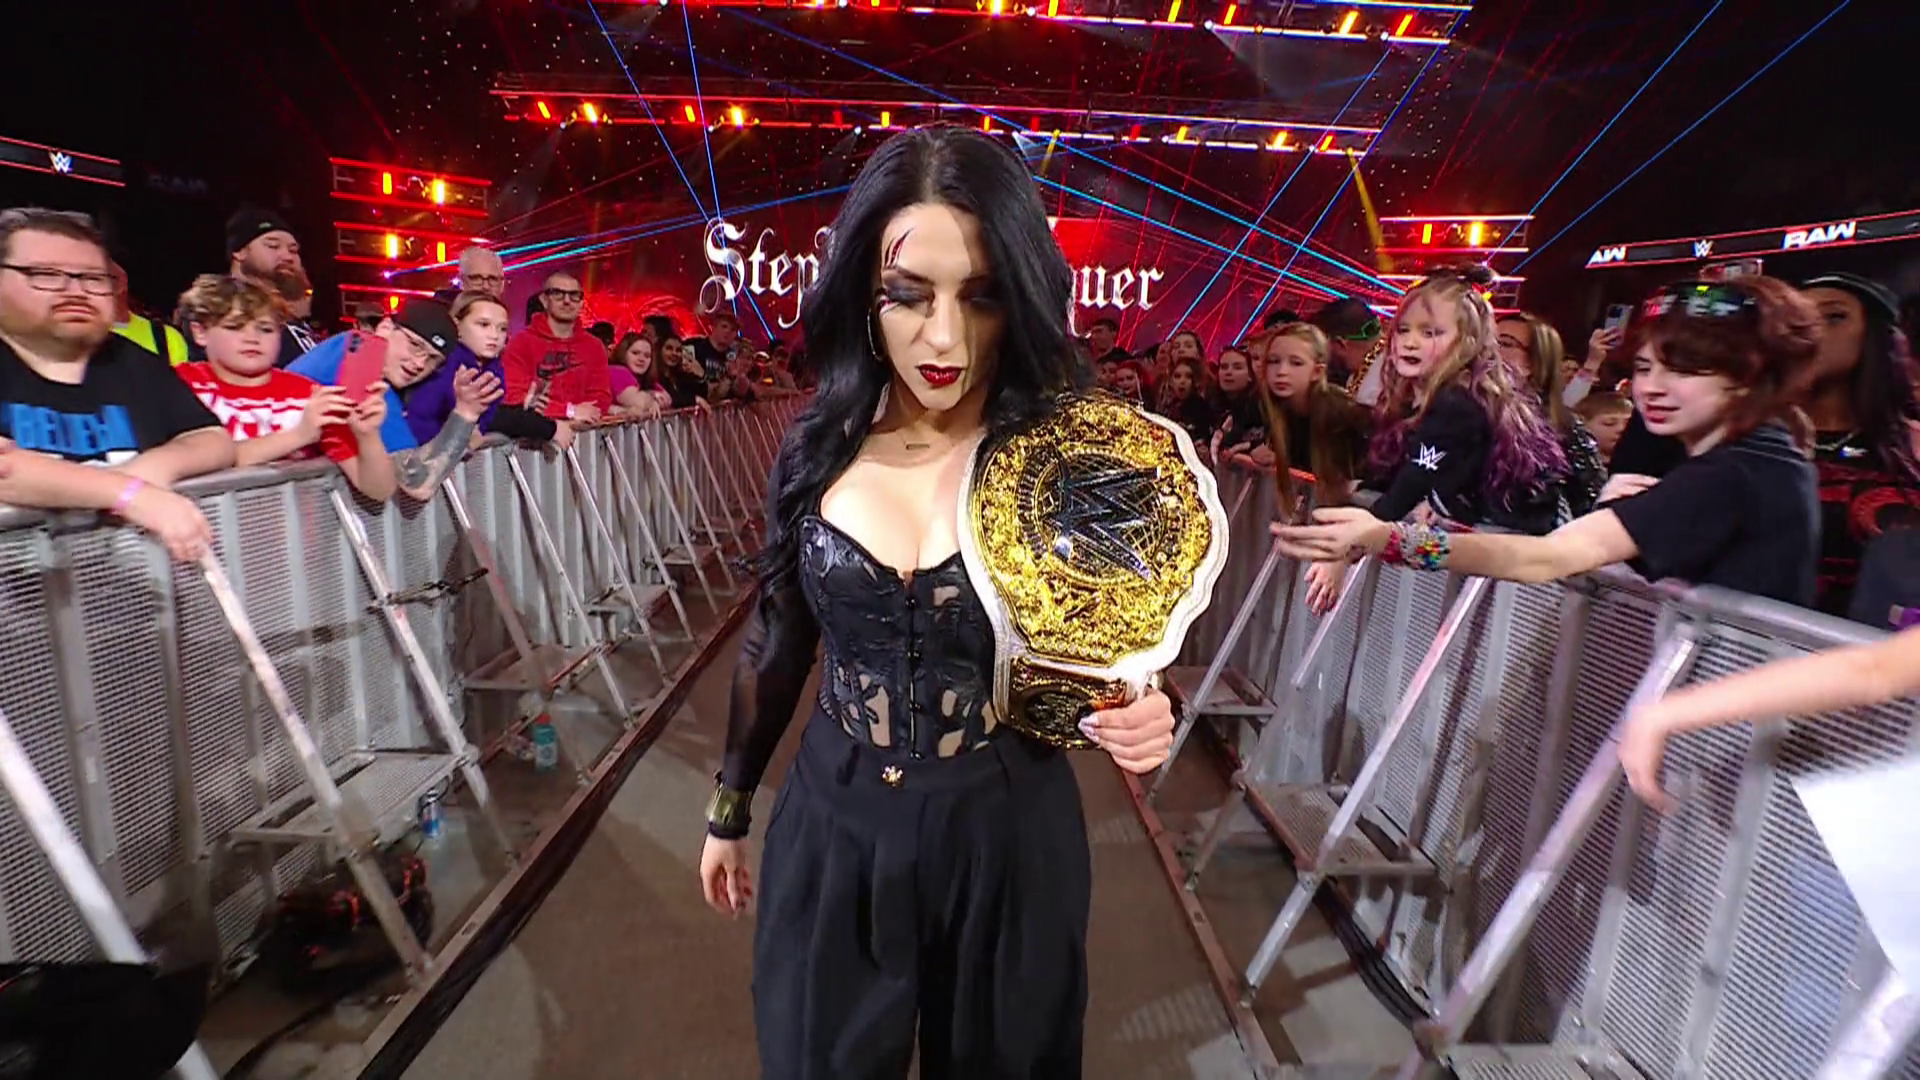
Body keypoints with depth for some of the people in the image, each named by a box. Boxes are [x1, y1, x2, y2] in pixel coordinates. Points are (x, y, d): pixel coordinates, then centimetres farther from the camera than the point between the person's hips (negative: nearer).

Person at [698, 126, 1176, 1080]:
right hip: (833, 826, 2)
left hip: (1006, 832, -1)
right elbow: (776, 643, 4)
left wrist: (1143, 717, -28)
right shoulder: (817, 447, -7)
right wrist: (730, 807, 13)